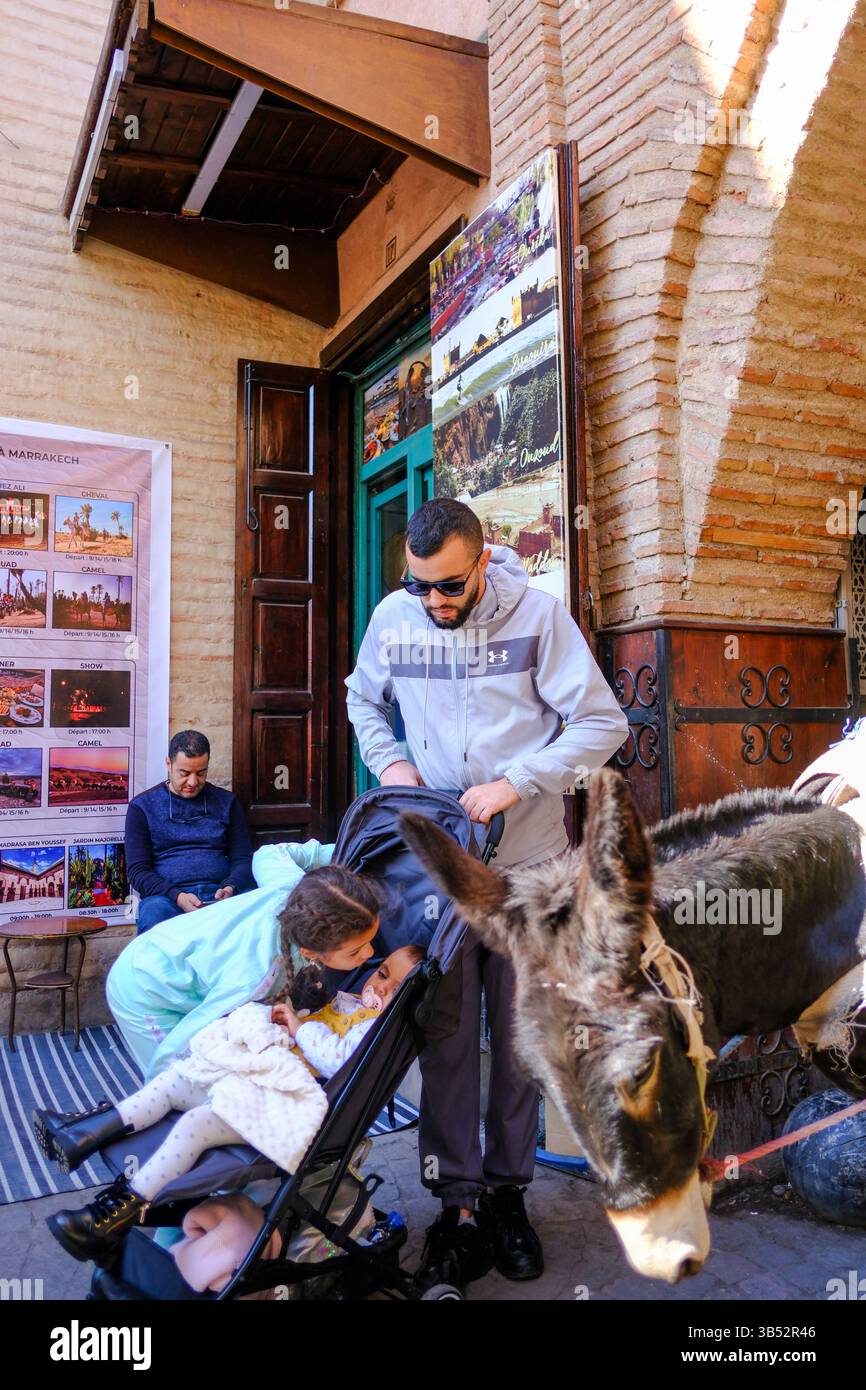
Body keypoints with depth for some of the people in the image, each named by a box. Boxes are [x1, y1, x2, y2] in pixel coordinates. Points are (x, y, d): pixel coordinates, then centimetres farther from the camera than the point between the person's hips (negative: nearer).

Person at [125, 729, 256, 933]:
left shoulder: (226, 802, 17)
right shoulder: (142, 806, 11)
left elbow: (243, 859, 13)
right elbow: (137, 870, 3)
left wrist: (230, 888, -11)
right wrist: (177, 897, -15)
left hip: (220, 894, 2)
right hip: (166, 896, -2)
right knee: (154, 911, -39)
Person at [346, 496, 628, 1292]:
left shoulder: (537, 613, -10)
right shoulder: (393, 618, -1)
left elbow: (603, 724, -10)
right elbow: (364, 702, 18)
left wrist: (515, 782, -19)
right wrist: (389, 760, -1)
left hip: (527, 864, -1)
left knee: (519, 1034, 10)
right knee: (446, 1034, 5)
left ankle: (508, 1192, 28)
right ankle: (458, 1204, 19)